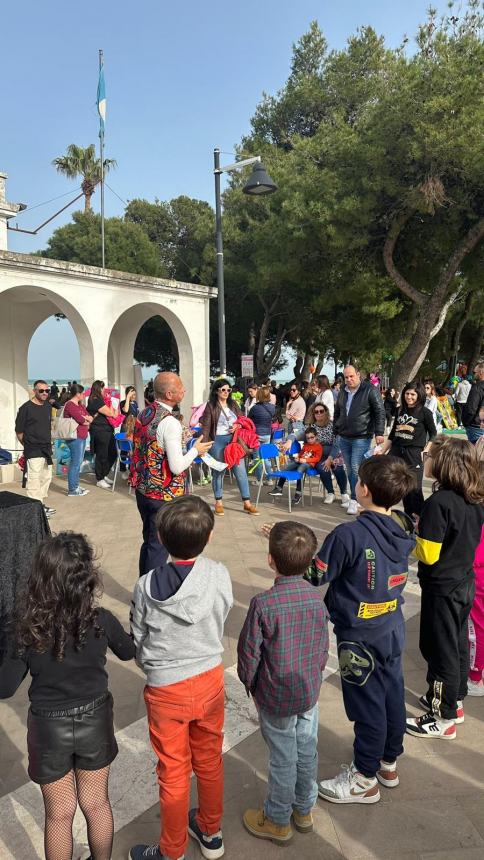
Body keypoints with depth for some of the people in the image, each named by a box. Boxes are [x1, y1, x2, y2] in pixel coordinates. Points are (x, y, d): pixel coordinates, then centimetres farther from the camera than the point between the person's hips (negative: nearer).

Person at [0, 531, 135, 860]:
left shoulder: (29, 630, -24)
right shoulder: (102, 621, -22)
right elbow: (129, 652, -2)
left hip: (49, 728, -1)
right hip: (94, 722, 1)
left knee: (59, 813, 21)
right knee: (96, 803, 24)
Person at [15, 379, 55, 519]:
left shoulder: (48, 406, 9)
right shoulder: (26, 408, -11)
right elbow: (19, 431, -6)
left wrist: (49, 443, 16)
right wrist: (28, 445, 1)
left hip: (47, 449, 8)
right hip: (33, 451, -8)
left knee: (46, 477, 16)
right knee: (34, 479, -7)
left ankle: (42, 504, 29)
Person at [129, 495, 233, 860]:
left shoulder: (147, 586, -20)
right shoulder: (220, 575, -18)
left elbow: (138, 643, -7)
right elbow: (220, 622, -4)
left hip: (166, 689, -2)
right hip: (209, 678, 2)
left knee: (174, 771, 17)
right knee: (209, 759, 24)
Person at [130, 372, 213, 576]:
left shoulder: (143, 414, 4)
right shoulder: (170, 422, -22)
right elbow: (176, 467, -23)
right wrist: (195, 450, -7)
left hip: (142, 489, 8)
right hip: (164, 495, -8)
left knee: (148, 542, 21)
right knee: (160, 547, 6)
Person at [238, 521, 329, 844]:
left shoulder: (264, 604, -27)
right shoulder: (317, 598, -12)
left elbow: (249, 653, -16)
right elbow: (324, 647, 1)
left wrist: (249, 683, 3)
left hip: (276, 697, -4)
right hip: (309, 692, 4)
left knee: (283, 759, 13)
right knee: (307, 751, 21)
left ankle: (277, 821, 35)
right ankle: (304, 810, 43)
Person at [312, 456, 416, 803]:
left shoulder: (349, 535, -26)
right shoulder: (402, 536, -3)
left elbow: (316, 575, -18)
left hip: (360, 638, -7)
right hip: (393, 631, 7)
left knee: (367, 705, 8)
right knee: (392, 697, 20)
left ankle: (365, 779, 26)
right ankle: (389, 763, 40)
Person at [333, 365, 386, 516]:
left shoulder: (370, 390, -7)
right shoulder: (343, 392, 12)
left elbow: (380, 412, -9)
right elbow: (337, 413, 22)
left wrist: (379, 432, -14)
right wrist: (336, 431, 22)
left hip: (361, 438, -6)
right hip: (344, 438, 6)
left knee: (356, 469, -9)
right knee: (350, 470, 10)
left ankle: (354, 500, 0)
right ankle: (356, 497, 21)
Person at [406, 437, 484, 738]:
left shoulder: (438, 502, -26)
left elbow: (428, 555, -23)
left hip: (441, 589, -8)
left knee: (440, 650, 6)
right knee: (458, 645, 21)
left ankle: (443, 719, 21)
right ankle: (455, 702, 39)